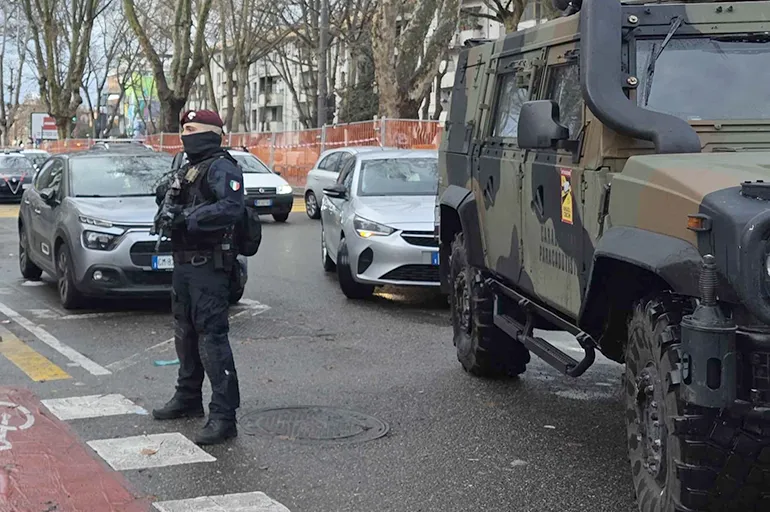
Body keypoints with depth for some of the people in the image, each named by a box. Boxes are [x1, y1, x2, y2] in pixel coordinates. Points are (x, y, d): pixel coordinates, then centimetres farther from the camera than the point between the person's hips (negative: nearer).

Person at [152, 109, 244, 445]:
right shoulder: (188, 168, 19)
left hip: (209, 266, -10)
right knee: (185, 333, 19)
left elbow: (232, 207, -27)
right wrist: (166, 199, 2)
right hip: (184, 263, 10)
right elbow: (180, 207, 25)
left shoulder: (221, 168, -11)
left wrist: (187, 217, -26)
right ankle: (188, 399, 34)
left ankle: (224, 415, -11)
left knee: (212, 335, -12)